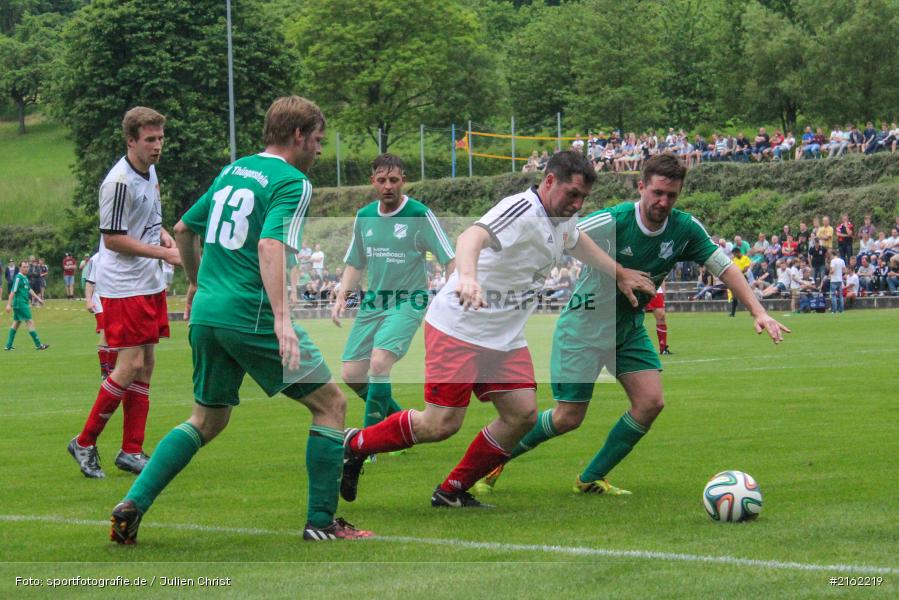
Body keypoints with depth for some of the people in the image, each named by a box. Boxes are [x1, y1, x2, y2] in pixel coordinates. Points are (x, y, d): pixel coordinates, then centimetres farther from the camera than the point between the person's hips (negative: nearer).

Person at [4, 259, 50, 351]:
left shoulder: (25, 278, 13)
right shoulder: (18, 278, -14)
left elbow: (29, 289, 25)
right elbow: (13, 291, -18)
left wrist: (37, 298, 24)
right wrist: (9, 304, -22)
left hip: (24, 304, 10)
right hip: (21, 304, -10)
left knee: (16, 323, 12)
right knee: (30, 322, -7)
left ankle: (8, 345, 14)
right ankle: (38, 345, -4)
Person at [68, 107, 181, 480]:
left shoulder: (150, 172, 10)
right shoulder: (119, 182, -18)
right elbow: (113, 239, -18)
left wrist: (164, 235, 4)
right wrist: (165, 253, -16)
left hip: (150, 284, 9)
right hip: (123, 287, -9)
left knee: (146, 364, 7)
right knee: (130, 365, -11)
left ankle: (131, 452, 12)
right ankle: (84, 443, 2)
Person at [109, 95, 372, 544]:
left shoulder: (231, 172, 17)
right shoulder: (292, 182, -7)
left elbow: (183, 229, 25)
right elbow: (270, 245, -23)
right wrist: (282, 319, -31)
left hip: (206, 312, 8)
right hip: (251, 317, -8)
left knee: (208, 420, 21)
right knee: (330, 403, 5)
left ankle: (132, 504, 7)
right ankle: (321, 521, 2)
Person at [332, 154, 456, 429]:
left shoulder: (420, 215, -10)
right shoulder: (364, 217, 5)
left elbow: (450, 259, -9)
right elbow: (355, 264, 17)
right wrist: (342, 296, 2)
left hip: (408, 302, -6)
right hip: (372, 303, 6)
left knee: (379, 363, -25)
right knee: (351, 375, 1)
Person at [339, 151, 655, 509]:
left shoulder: (563, 218, 6)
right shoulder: (522, 210, -22)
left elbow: (576, 242, 32)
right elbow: (473, 236, -41)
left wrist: (620, 275, 36)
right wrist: (467, 276, -60)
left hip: (505, 338, 9)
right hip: (458, 328, -9)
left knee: (523, 414, -5)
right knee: (442, 424, -11)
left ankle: (452, 493, 9)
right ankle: (356, 445, 12)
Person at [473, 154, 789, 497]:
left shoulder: (685, 229, -9)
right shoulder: (613, 222, -25)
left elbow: (725, 268, -3)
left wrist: (758, 312, -12)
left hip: (629, 326, 6)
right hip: (585, 325, -6)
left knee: (650, 402, -10)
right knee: (568, 418, -6)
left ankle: (591, 479, 6)